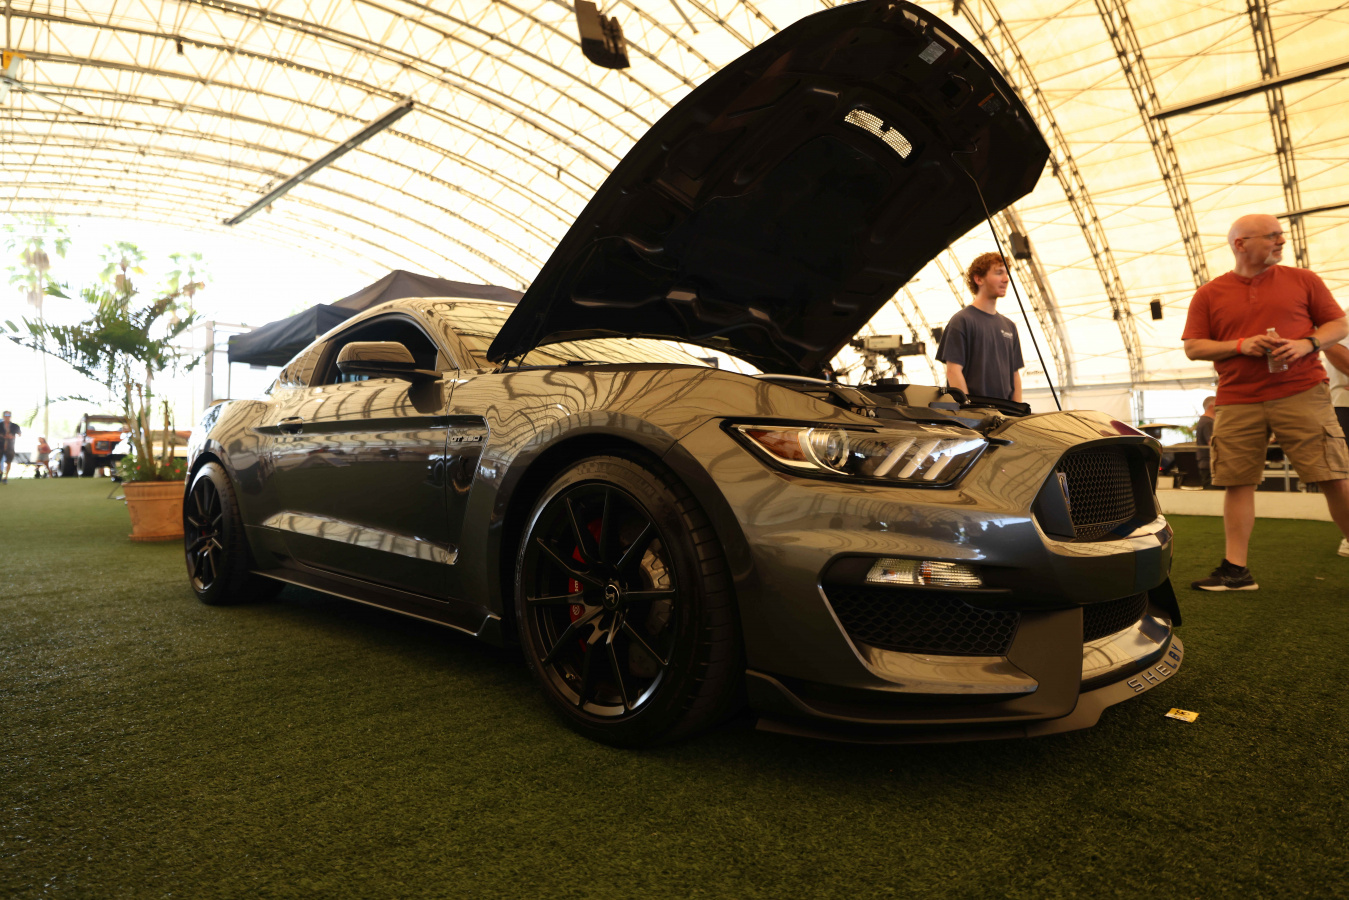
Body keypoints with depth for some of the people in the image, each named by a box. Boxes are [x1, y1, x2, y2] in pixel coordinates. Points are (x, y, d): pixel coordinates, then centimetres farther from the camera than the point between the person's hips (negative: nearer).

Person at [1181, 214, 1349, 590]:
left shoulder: (1303, 280, 9)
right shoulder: (1208, 295, 7)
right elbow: (1193, 347, 5)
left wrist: (1307, 343, -9)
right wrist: (1240, 346, -10)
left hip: (1302, 394, 0)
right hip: (1237, 403, 0)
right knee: (1237, 482, 1)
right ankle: (1235, 569, 8)